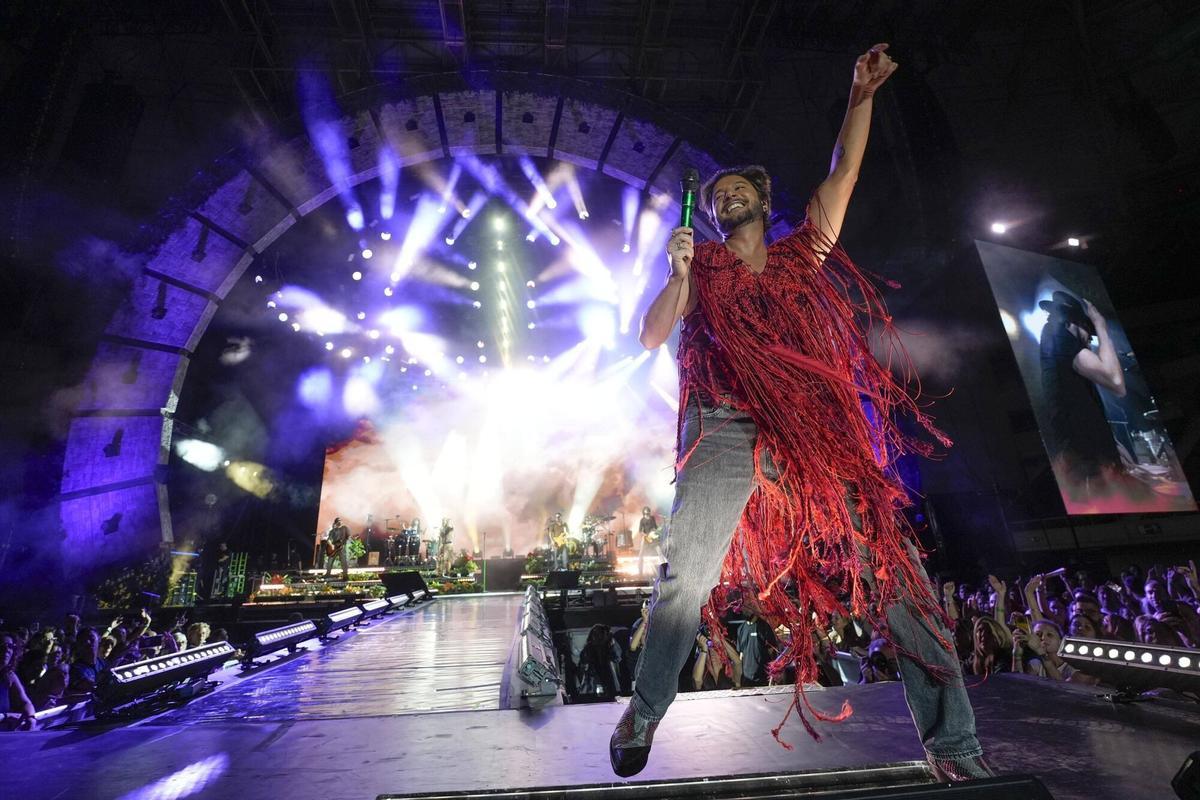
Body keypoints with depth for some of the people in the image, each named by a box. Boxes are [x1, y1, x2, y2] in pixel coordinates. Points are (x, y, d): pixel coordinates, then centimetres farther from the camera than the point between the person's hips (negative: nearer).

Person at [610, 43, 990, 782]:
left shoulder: (803, 253, 24)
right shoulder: (701, 267, 18)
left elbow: (844, 171, 23)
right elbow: (651, 338, 8)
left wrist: (861, 98, 21)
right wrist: (677, 272, -3)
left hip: (822, 432, 2)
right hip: (727, 431, -1)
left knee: (895, 571, -5)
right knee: (686, 577, -8)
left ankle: (955, 745, 9)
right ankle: (644, 715, 10)